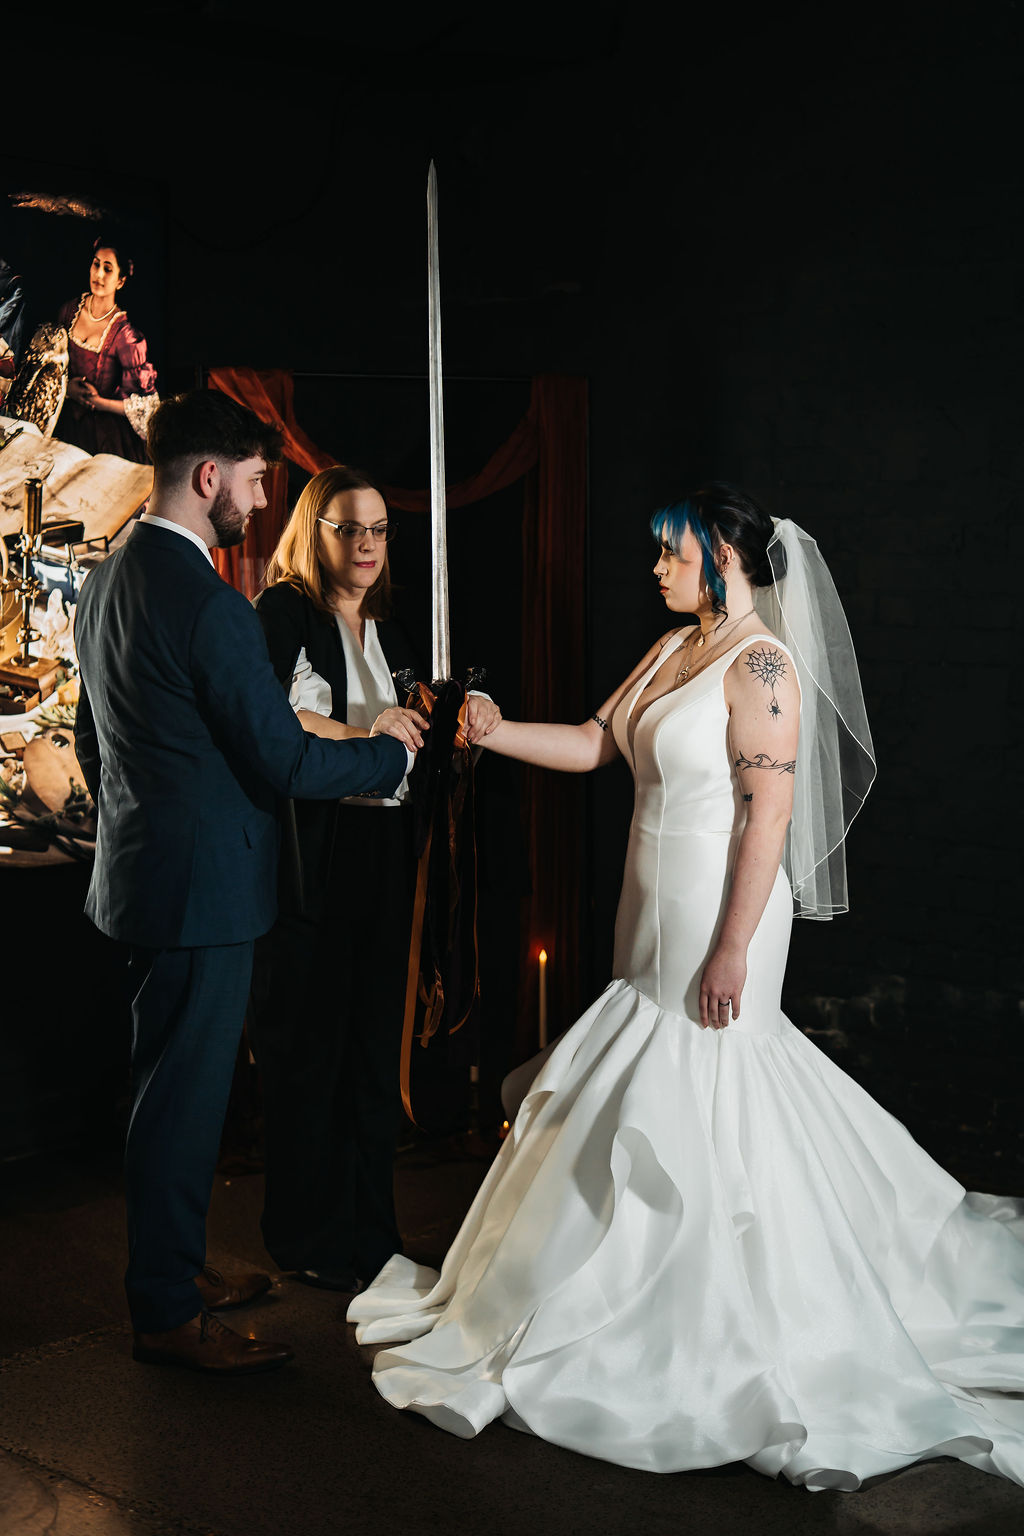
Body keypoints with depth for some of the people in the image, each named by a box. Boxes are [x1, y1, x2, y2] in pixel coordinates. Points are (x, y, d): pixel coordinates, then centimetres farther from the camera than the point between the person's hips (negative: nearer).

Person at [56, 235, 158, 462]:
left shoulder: (125, 334, -19)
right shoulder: (71, 309, -3)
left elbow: (144, 404, -16)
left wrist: (99, 402, -18)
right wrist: (67, 386, -6)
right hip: (67, 422, 5)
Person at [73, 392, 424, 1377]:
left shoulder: (106, 581, 9)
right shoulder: (207, 603, -21)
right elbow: (285, 762, -19)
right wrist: (389, 751, -4)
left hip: (139, 872, 10)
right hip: (203, 882, -10)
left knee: (166, 1084, 19)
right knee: (185, 1093, 0)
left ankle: (173, 1267, 32)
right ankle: (168, 1315, 11)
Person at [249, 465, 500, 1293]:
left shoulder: (393, 633, 16)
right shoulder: (284, 612, -4)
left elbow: (422, 746, 14)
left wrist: (473, 717, -6)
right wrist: (359, 739, -28)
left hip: (384, 856, 7)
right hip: (308, 855, -6)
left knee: (374, 1041, 12)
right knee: (307, 1044, 0)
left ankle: (371, 1227, 22)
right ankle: (309, 1236, 12)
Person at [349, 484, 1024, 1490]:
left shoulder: (762, 664, -16)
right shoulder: (674, 649, 11)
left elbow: (769, 813, -20)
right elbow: (593, 744, 14)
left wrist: (732, 950, -22)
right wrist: (495, 732, 1)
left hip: (719, 915, -9)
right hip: (655, 914, 9)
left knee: (699, 1105, -1)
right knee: (660, 1096, 15)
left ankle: (719, 1340, 14)